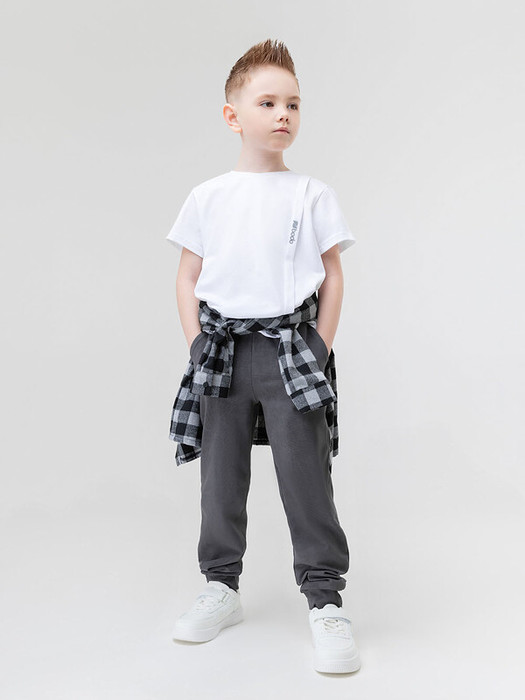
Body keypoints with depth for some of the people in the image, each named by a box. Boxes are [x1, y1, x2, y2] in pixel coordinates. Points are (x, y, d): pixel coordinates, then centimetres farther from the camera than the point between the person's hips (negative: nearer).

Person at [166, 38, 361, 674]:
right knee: (221, 475, 9)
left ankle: (325, 600, 7)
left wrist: (320, 348, -3)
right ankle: (221, 587, 25)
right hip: (222, 351, 2)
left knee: (306, 477, -5)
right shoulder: (207, 197, 7)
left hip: (291, 347, -2)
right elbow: (188, 278, 10)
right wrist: (197, 346, 1)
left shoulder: (311, 194, 4)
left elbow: (333, 275, 5)